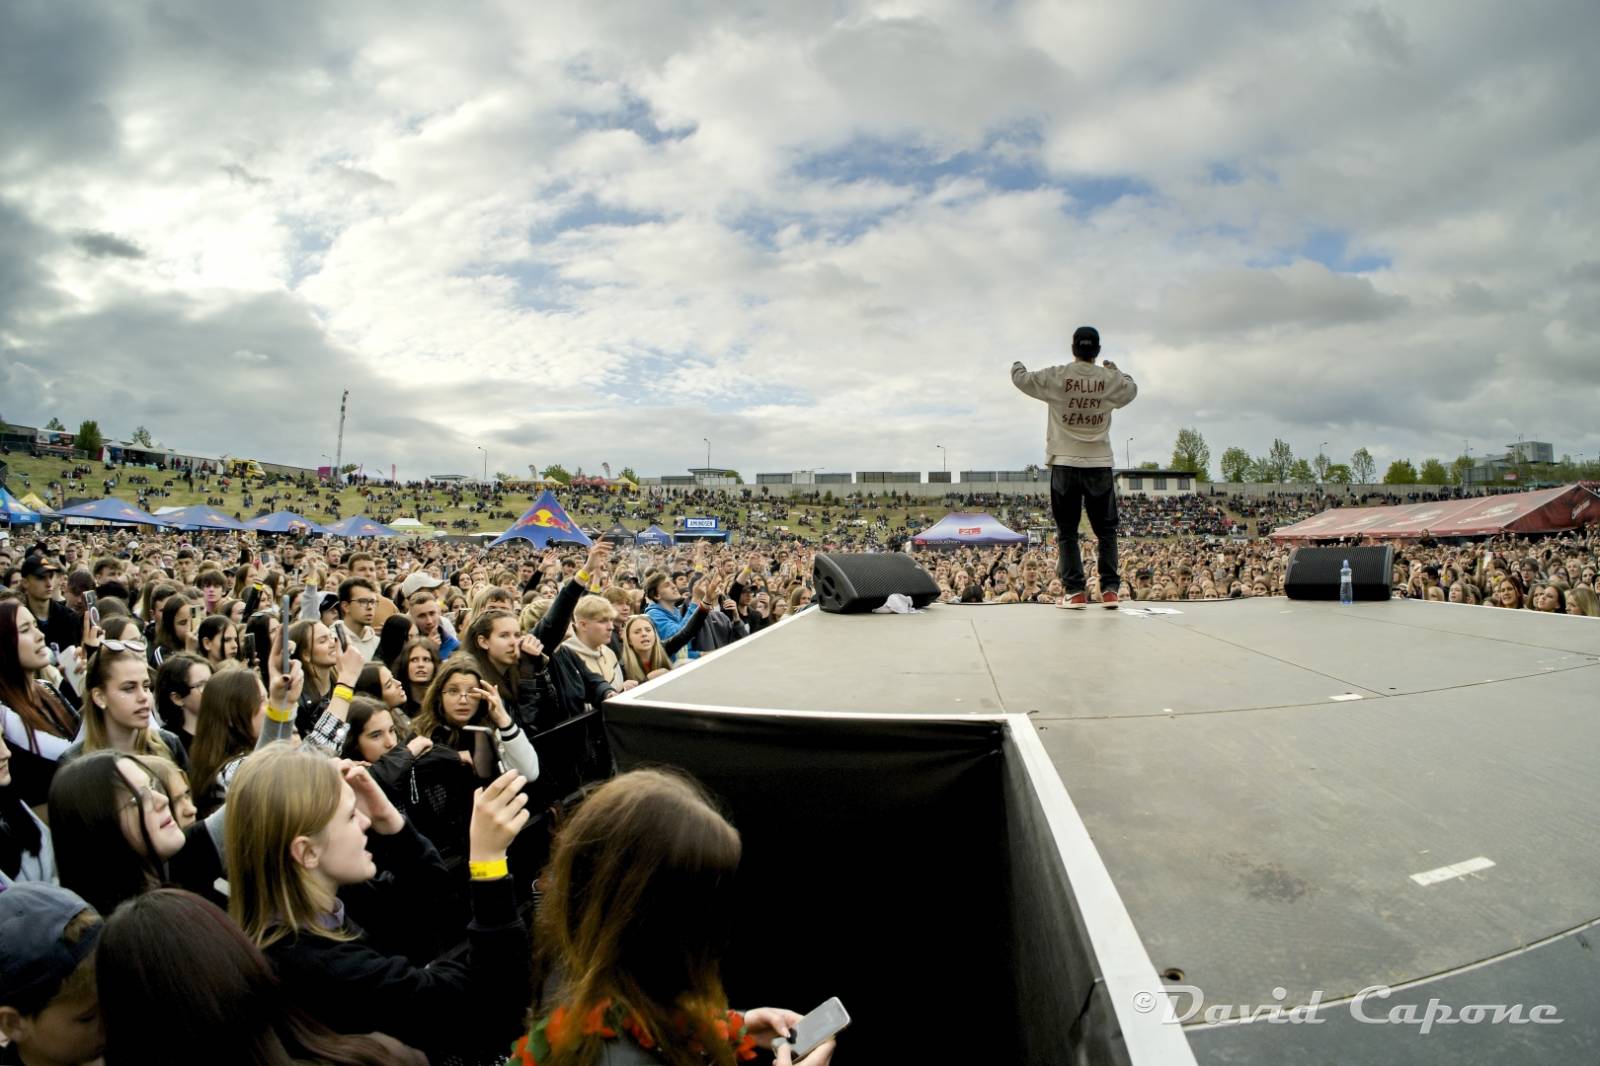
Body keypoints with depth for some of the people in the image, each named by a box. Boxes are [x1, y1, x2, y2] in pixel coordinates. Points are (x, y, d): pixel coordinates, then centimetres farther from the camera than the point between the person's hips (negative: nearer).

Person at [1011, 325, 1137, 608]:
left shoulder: (1056, 377, -5)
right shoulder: (1111, 379, 1)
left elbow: (1021, 379, 9)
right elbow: (1132, 390, 24)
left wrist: (1017, 366, 33)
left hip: (1065, 463, -1)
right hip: (1100, 463, 1)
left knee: (1067, 531, 4)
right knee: (1106, 530, 10)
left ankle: (1075, 591, 0)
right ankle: (1110, 589, 4)